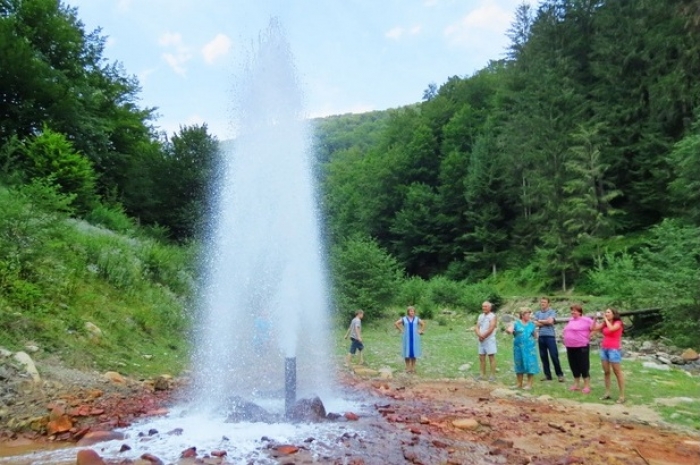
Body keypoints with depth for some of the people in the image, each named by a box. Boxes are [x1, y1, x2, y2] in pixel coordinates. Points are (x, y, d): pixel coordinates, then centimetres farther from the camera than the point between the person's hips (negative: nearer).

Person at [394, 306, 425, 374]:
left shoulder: (417, 319, 6)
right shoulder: (404, 319, 2)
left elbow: (423, 324, 14)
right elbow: (396, 323, 2)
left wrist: (421, 330, 4)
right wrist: (401, 330, -3)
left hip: (415, 338, 1)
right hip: (407, 338, -1)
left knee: (414, 352, 3)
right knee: (407, 353, -2)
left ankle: (413, 368, 10)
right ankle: (408, 368, 5)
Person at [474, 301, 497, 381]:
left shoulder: (493, 316, -6)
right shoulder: (480, 316, 15)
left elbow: (491, 329, -15)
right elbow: (476, 327, 9)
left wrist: (483, 336, -12)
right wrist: (479, 335, -9)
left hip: (489, 339, -7)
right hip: (481, 340, 7)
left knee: (491, 357, -4)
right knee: (481, 357, 7)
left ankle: (493, 376, -2)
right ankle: (482, 375, 13)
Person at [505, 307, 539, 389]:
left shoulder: (532, 324, 8)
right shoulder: (516, 323, 0)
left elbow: (535, 336, 18)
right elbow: (509, 330, -17)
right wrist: (508, 330, -38)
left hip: (530, 348, 1)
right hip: (519, 348, -1)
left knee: (530, 366, -2)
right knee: (519, 366, 7)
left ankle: (529, 384, 8)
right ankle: (519, 384, 17)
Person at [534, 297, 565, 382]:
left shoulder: (552, 312, 2)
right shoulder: (537, 313, 12)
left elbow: (550, 321, -14)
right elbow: (536, 324, 0)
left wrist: (540, 321, -1)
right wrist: (546, 322, -9)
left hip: (550, 336, -4)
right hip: (541, 337, 4)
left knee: (554, 356, -6)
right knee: (543, 357, 7)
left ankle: (560, 374, 5)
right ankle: (547, 375, 15)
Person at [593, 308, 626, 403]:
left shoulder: (618, 323, -7)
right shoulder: (604, 323, 11)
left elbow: (611, 329, -26)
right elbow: (594, 328, 8)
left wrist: (606, 319, -14)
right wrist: (596, 319, 0)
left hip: (614, 349, -7)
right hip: (604, 349, 7)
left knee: (617, 372, -2)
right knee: (606, 372, 9)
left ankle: (622, 396, 2)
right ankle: (607, 393, 15)